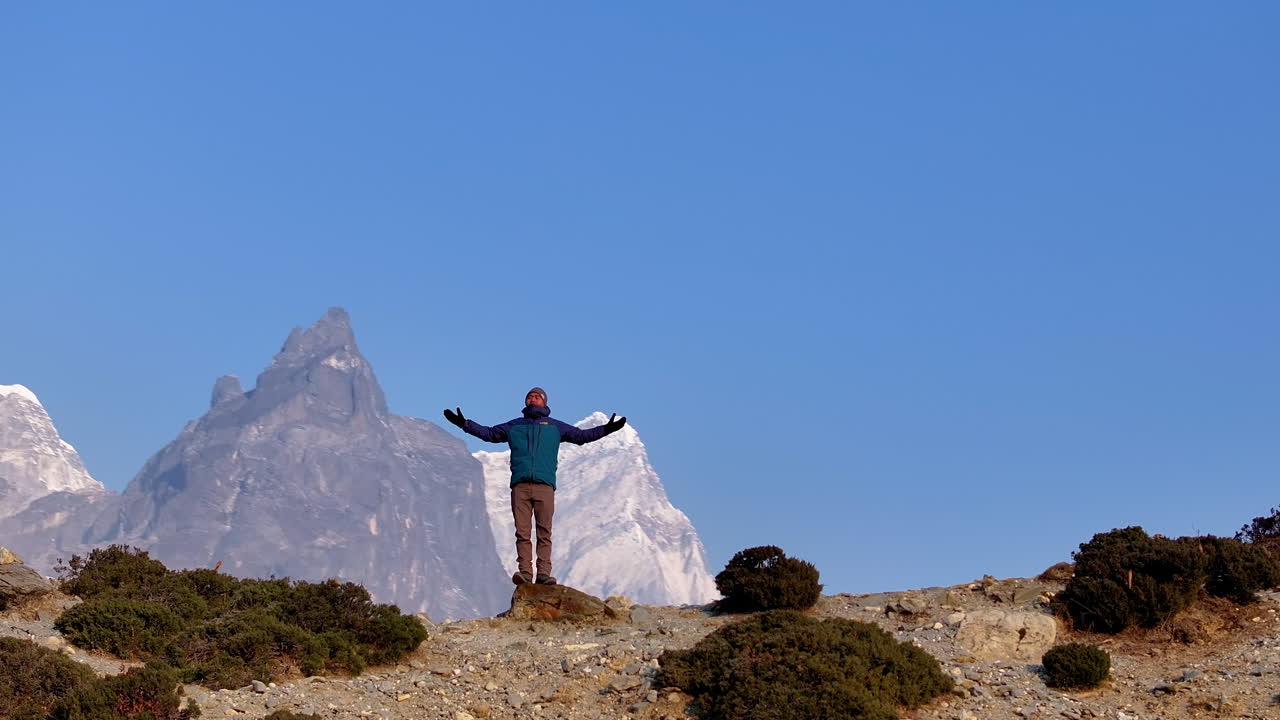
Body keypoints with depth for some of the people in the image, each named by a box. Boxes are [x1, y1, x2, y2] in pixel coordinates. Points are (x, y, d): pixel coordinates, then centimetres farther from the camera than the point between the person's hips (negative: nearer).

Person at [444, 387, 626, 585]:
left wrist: (605, 430, 10)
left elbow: (582, 436, 20)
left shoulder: (555, 426, 20)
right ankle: (524, 571, -10)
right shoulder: (514, 426, 23)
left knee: (544, 532, -7)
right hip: (520, 485, 1)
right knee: (522, 532, -8)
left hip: (544, 485, -1)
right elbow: (488, 433, 26)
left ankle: (544, 573, -10)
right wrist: (464, 424, 17)